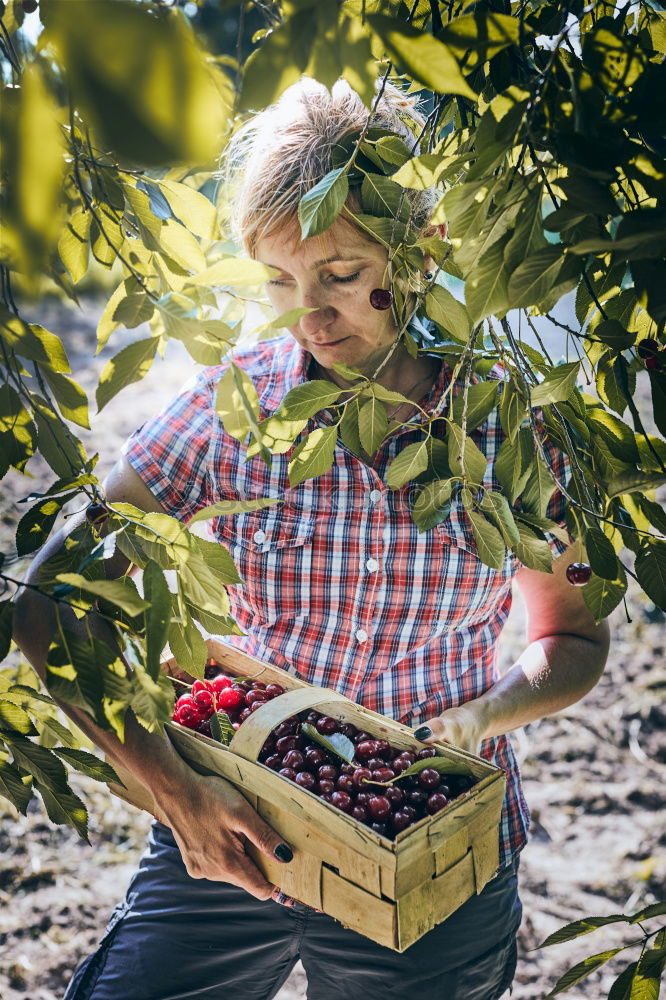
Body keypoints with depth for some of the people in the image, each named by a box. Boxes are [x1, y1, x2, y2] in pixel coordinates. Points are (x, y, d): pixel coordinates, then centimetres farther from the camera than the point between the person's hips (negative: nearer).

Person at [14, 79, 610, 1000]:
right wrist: (173, 786, -20)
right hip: (232, 832, 0)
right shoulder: (235, 403, -11)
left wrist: (488, 713, -16)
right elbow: (53, 600, -12)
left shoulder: (513, 422, -8)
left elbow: (572, 635, 5)